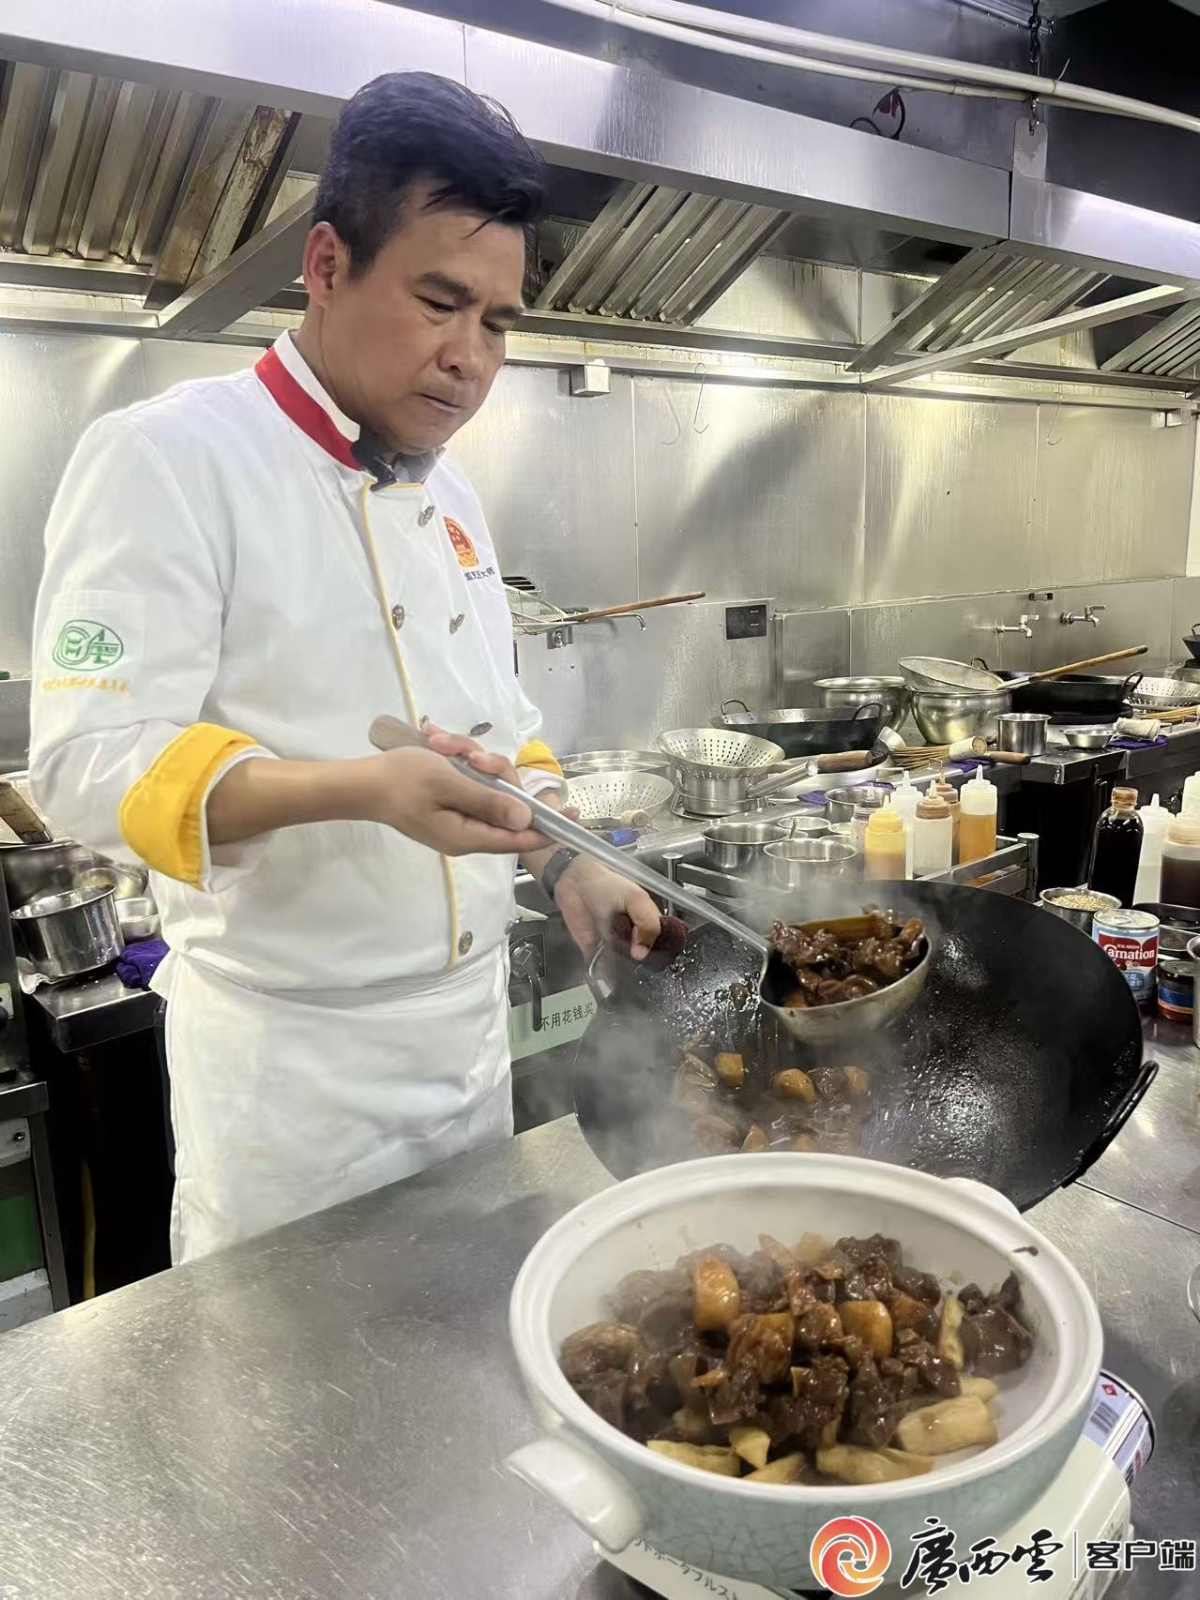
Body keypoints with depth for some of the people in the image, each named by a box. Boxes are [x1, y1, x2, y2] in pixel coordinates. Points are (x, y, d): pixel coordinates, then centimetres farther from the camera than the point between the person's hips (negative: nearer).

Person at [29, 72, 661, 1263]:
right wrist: (360, 790, -33)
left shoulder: (448, 492, 9)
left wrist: (564, 862, 0)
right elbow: (90, 762, -20)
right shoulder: (167, 458, -14)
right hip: (292, 1050, -7)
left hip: (471, 1021, 7)